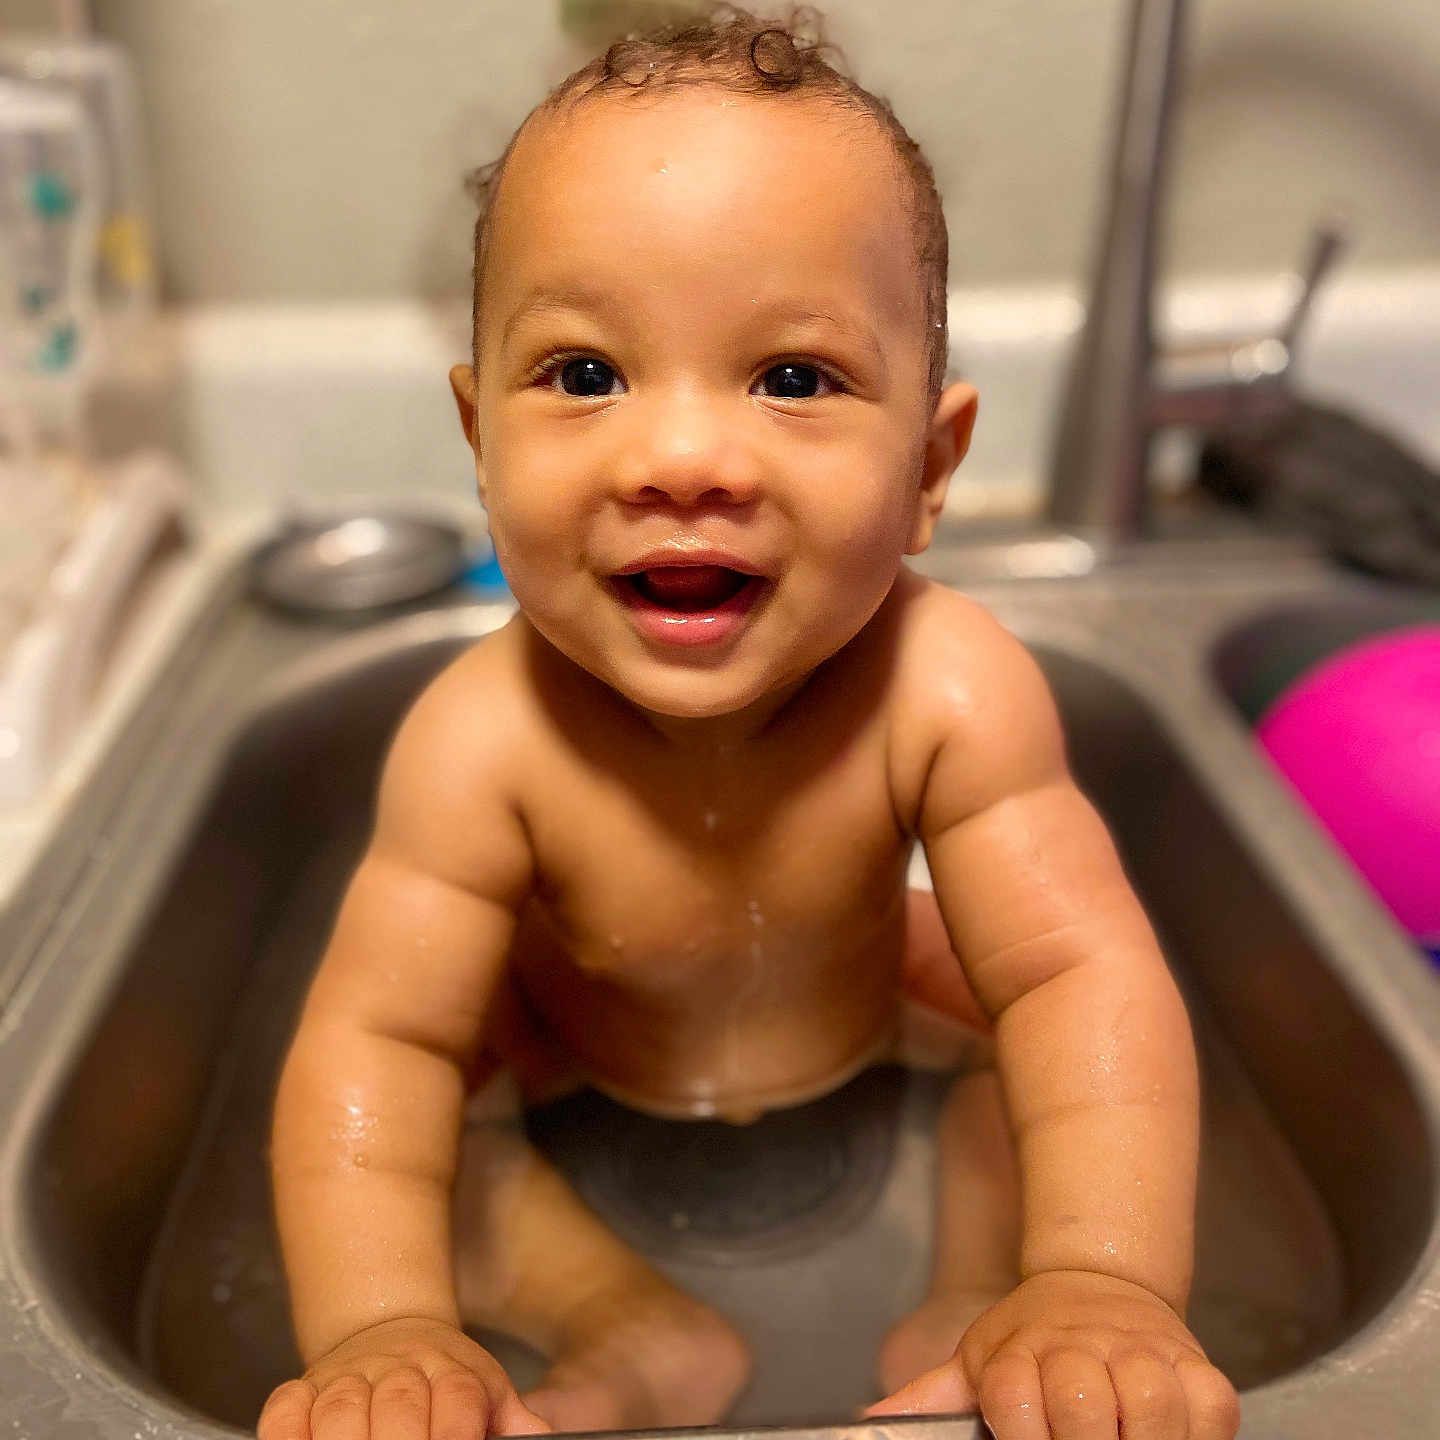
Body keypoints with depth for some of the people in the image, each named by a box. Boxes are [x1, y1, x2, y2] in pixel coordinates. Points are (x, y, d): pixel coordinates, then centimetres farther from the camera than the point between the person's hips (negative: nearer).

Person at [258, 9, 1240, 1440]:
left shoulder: (949, 691, -33)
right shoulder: (486, 742, -34)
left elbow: (1076, 974, -36)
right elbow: (379, 1039, -33)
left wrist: (1101, 1279, -50)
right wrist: (383, 1325, -48)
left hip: (859, 1013, 1)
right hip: (581, 1061, 0)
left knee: (1076, 1013, -12)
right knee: (386, 1123, -17)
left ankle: (962, 1318, 0)